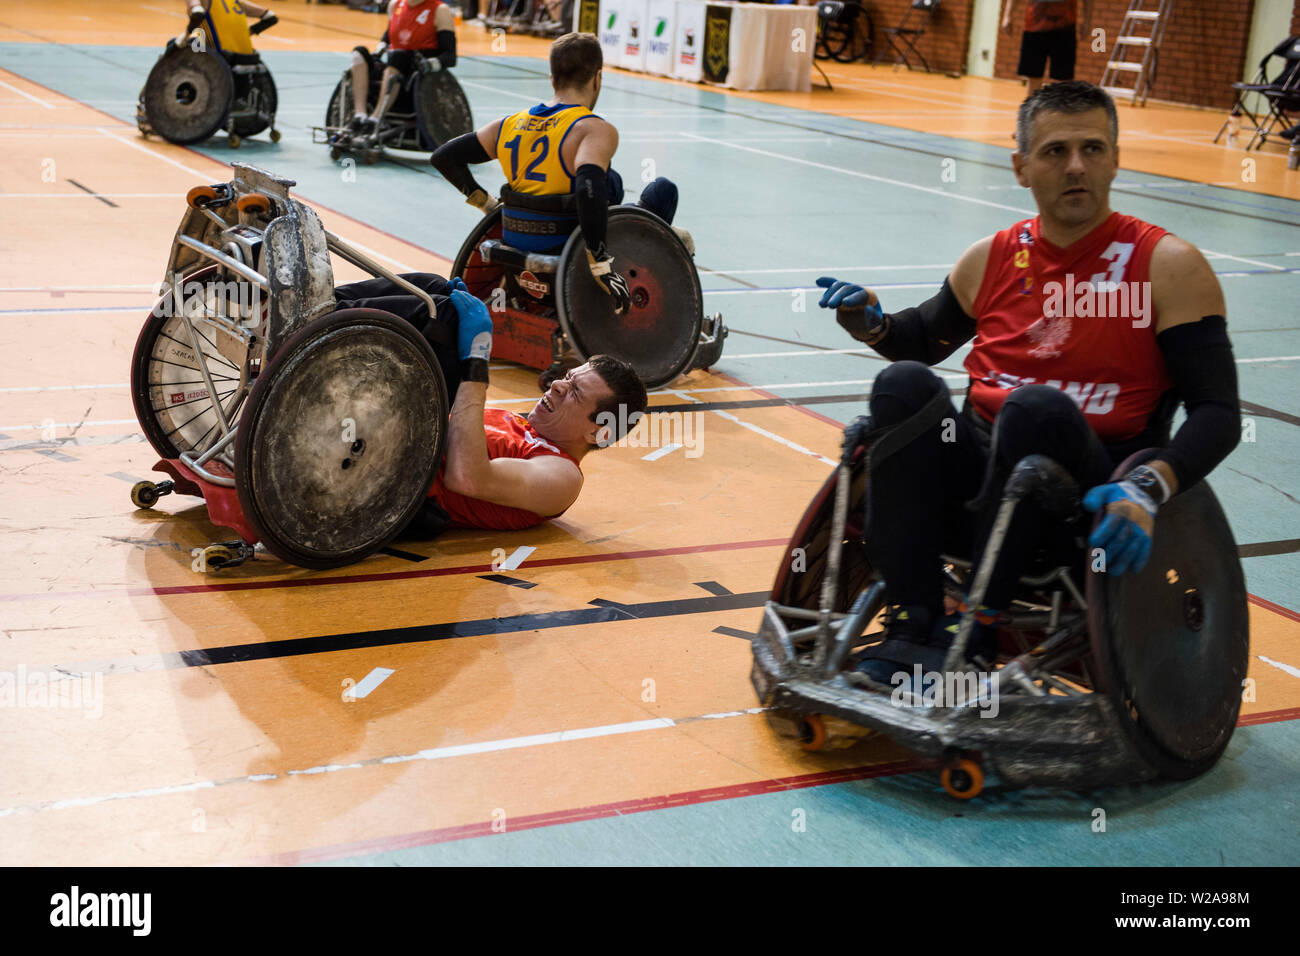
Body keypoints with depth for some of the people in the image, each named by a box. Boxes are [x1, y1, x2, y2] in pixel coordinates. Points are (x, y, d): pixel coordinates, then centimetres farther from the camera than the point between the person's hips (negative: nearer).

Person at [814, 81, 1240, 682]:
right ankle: (911, 622, -27)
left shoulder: (1168, 267, -3)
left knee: (1038, 406, -34)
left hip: (1088, 509, -3)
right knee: (904, 384, -23)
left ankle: (977, 629, -26)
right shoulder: (990, 260, 9)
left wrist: (1149, 487, -29)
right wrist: (871, 325, 2)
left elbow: (1219, 413, -8)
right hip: (981, 477, 4)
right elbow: (926, 338, 27)